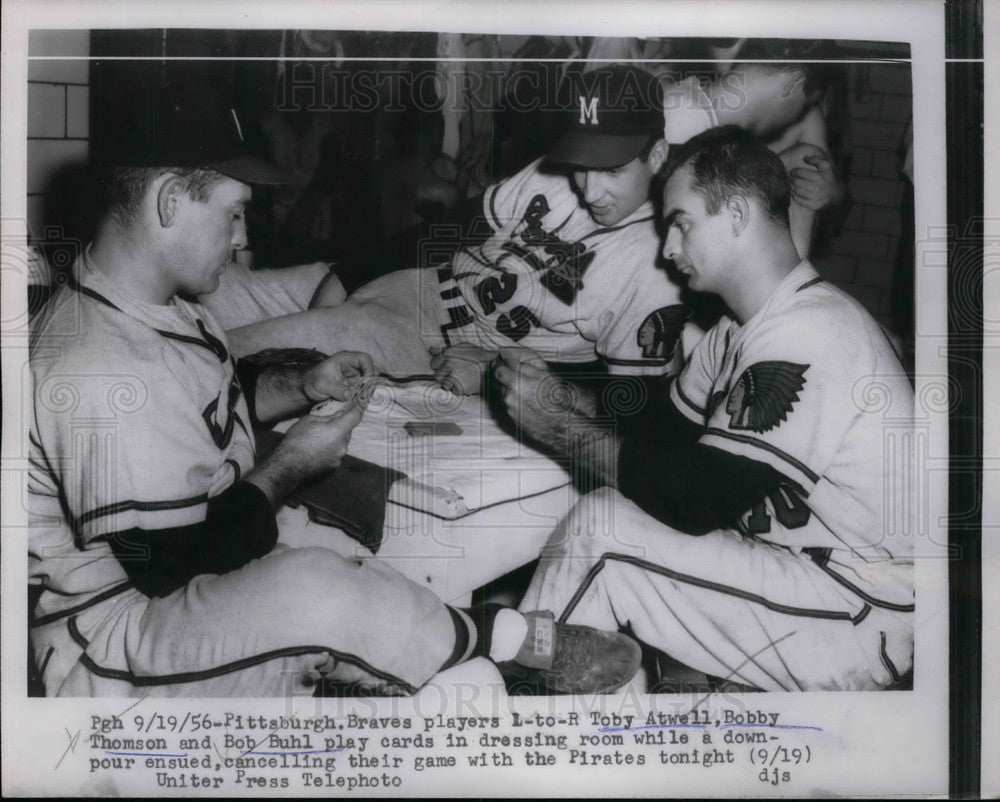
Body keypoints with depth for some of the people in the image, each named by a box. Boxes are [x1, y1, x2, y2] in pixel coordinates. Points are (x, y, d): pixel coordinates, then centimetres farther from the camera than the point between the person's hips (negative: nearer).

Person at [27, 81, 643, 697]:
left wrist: (306, 385, 2)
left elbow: (218, 397, 22)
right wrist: (293, 465, -15)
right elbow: (178, 566, -27)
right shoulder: (104, 373, -30)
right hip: (115, 659, -11)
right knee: (317, 585, -35)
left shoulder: (153, 303, 4)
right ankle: (516, 640, -13)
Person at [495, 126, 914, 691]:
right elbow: (658, 429, 12)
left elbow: (695, 500, -25)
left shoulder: (807, 335, -23)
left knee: (601, 525, -16)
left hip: (857, 624, -10)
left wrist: (557, 423, -17)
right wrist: (557, 397, -2)